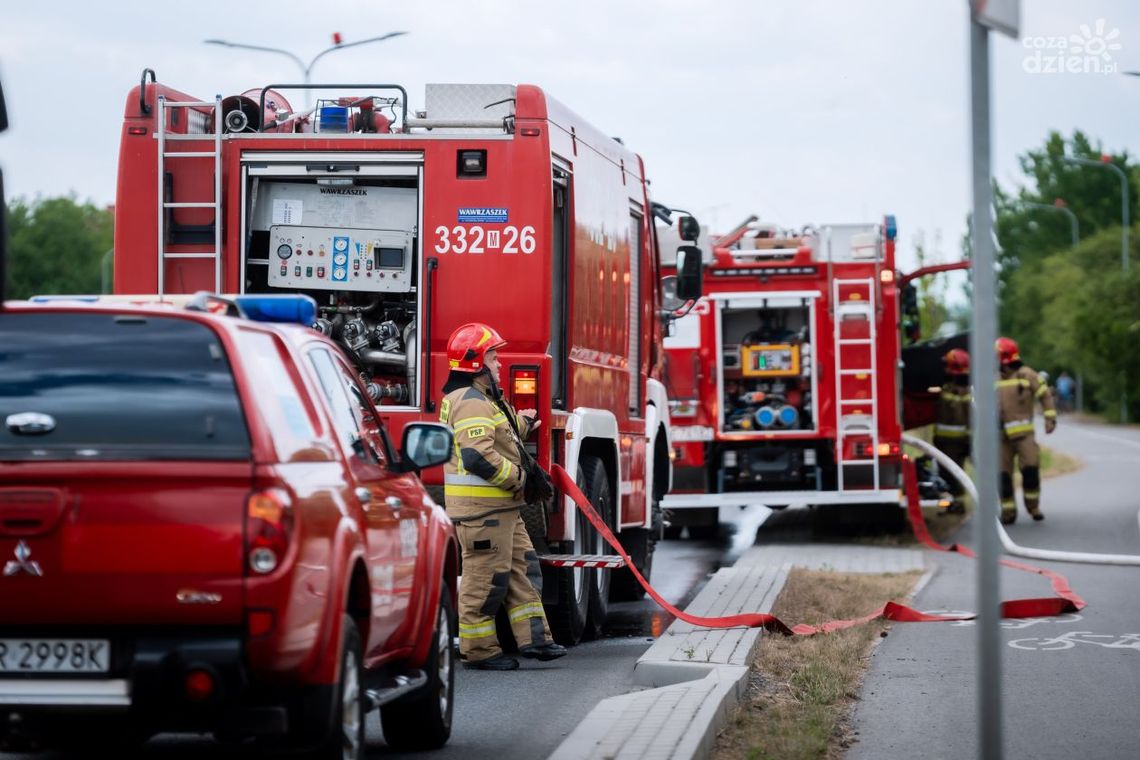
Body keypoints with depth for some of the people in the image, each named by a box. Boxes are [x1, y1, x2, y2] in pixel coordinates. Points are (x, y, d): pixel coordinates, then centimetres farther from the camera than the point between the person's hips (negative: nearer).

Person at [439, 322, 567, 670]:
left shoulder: (483, 399, 18)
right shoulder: (471, 401, -18)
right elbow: (477, 456, -28)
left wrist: (519, 426, 26)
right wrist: (516, 476, -19)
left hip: (501, 506, 11)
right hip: (481, 509, -11)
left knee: (522, 568, 12)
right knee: (486, 577, -4)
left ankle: (533, 637, 14)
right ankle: (478, 650, 3)